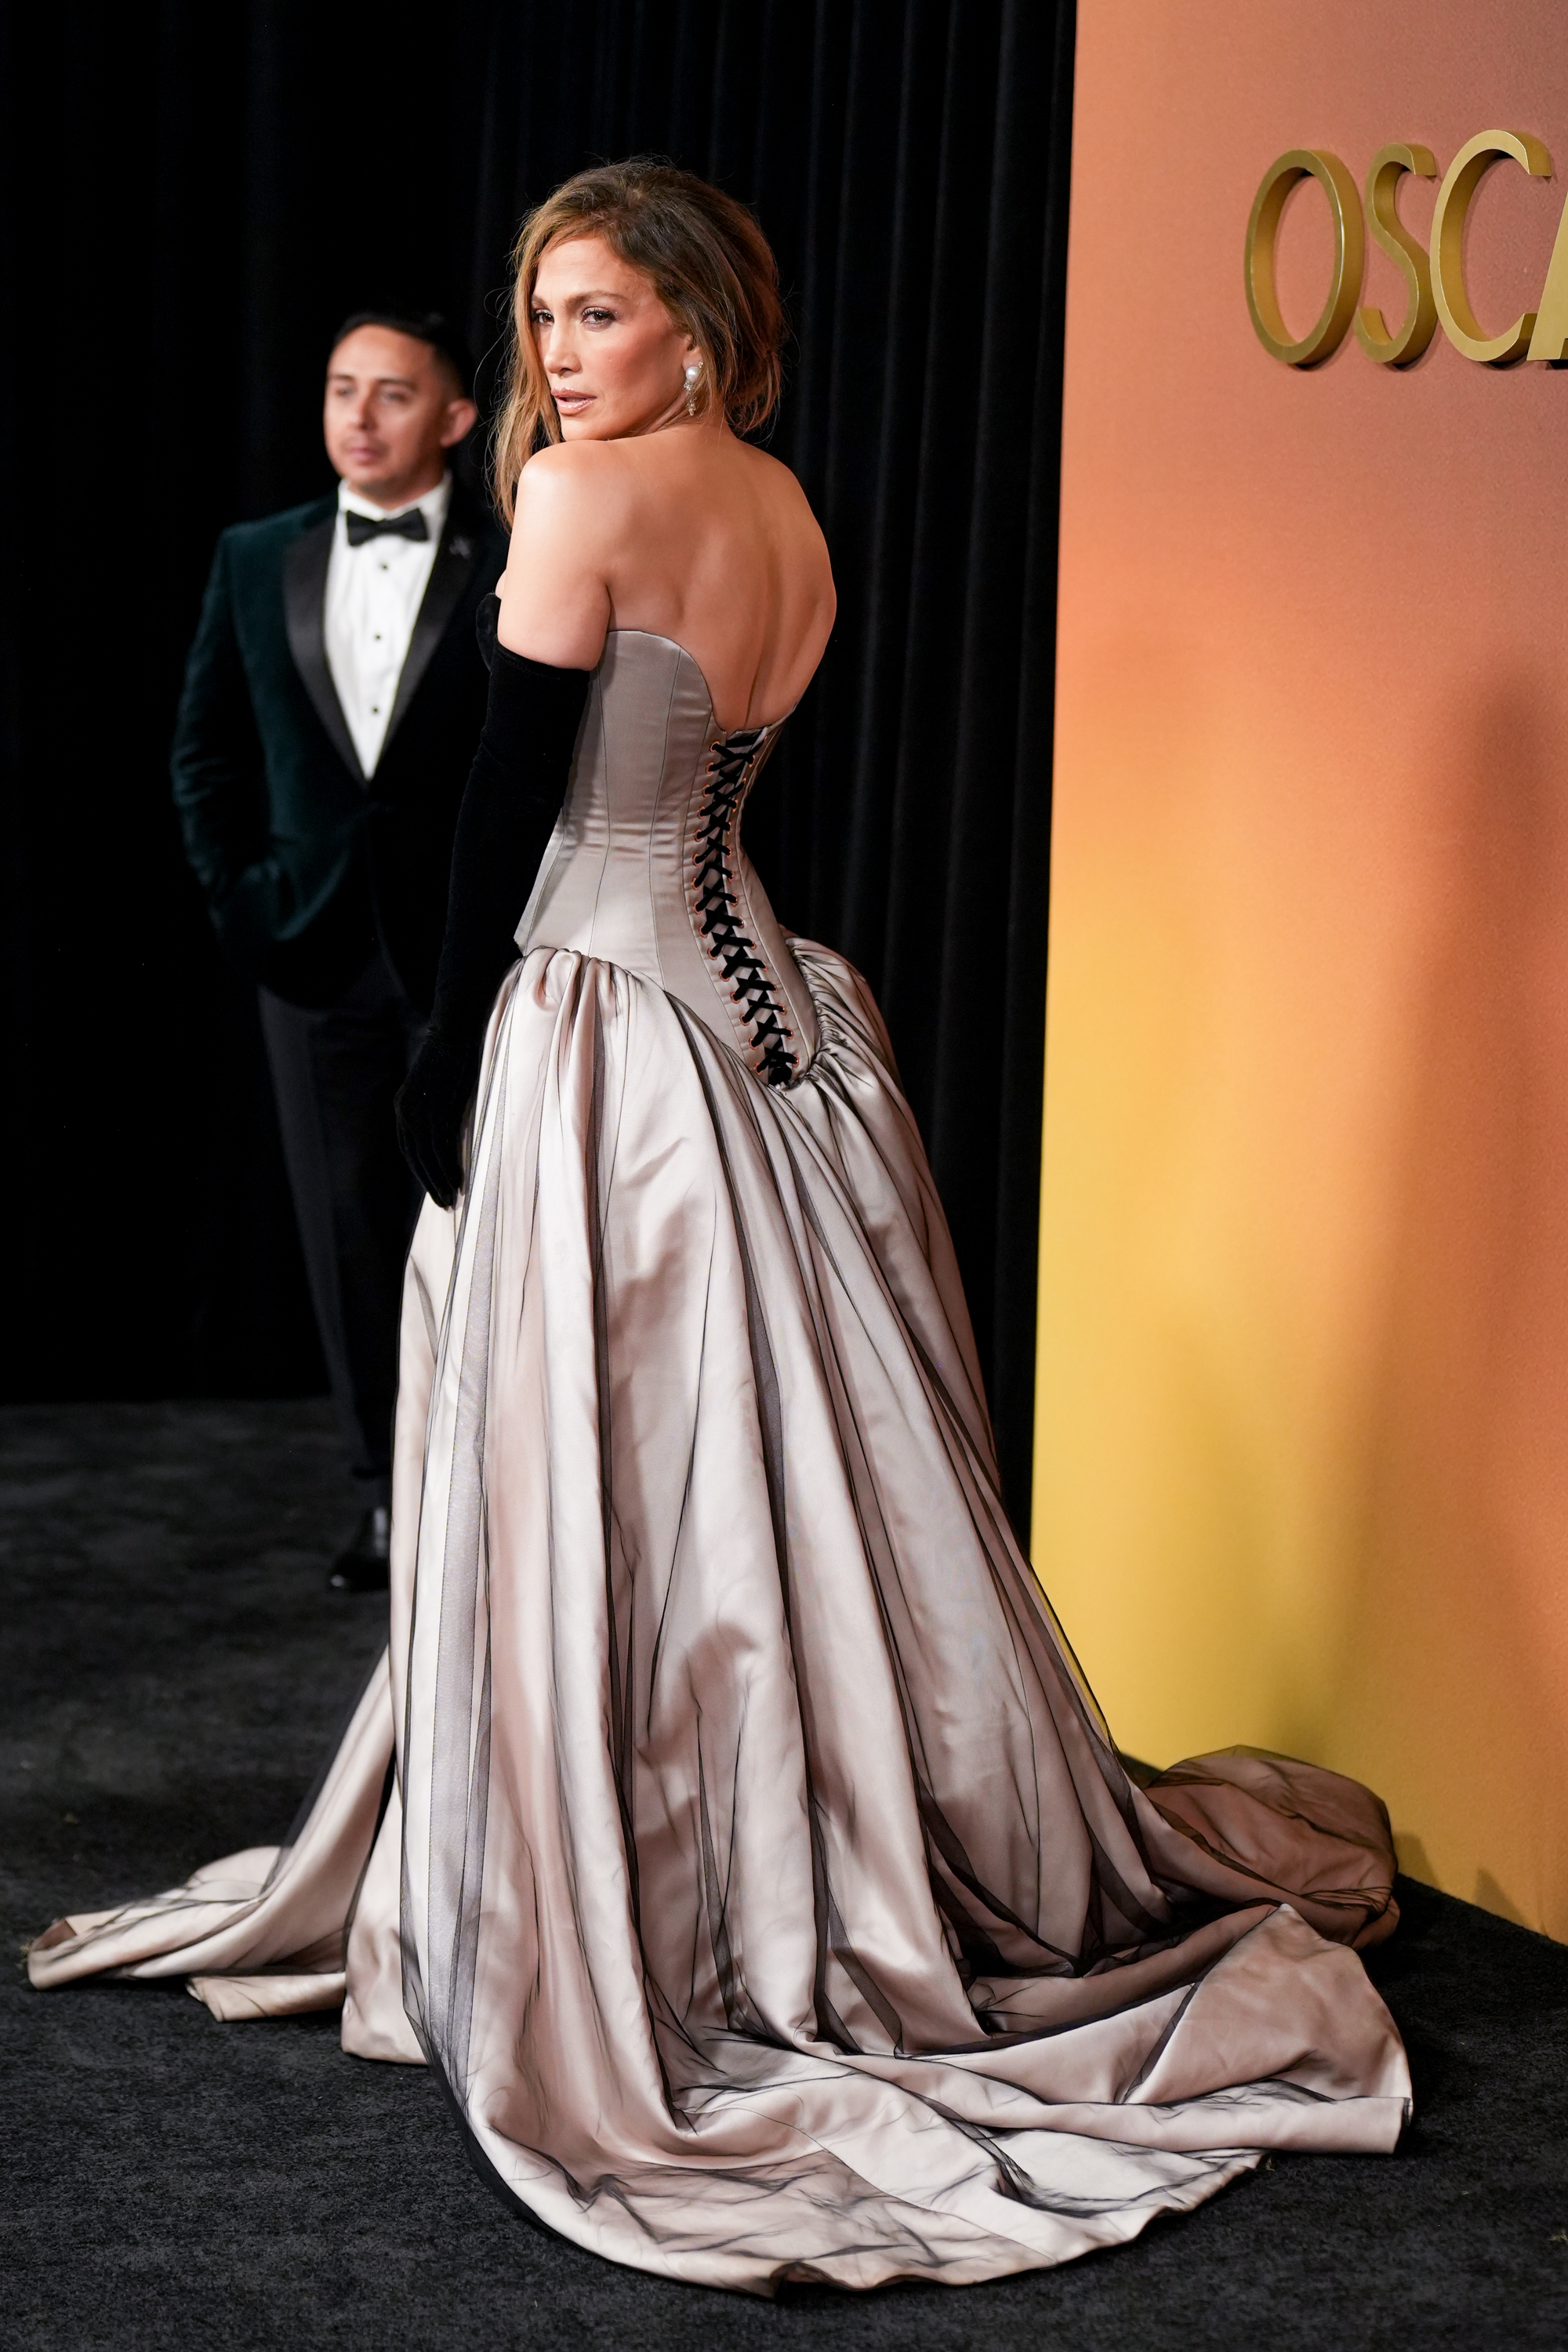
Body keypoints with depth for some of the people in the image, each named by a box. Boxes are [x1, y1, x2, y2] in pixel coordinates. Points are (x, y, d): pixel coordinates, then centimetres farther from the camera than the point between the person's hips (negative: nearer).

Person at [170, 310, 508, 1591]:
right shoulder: (257, 561, 8)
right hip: (318, 948, 4)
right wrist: (236, 890, 7)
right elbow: (206, 748, 15)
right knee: (352, 1233, 7)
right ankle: (390, 1493, 17)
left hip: (468, 954, -4)